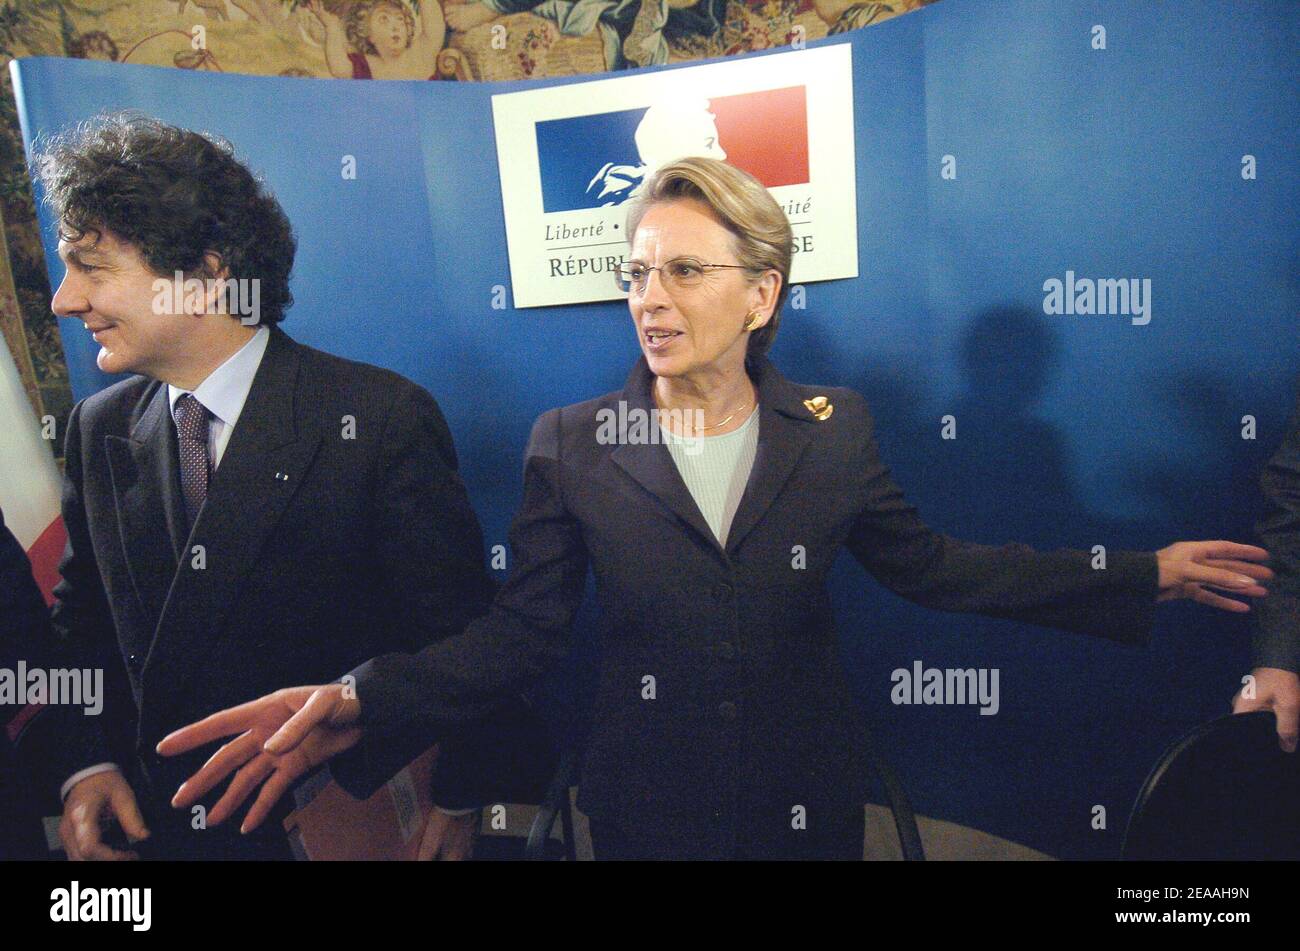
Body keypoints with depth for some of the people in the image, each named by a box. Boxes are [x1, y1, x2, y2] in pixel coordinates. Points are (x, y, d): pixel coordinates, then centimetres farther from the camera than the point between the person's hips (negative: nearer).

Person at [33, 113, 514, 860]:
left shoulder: (381, 419, -19)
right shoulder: (99, 430, 0)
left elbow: (458, 639, -16)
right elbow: (82, 623, 10)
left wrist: (449, 808, -18)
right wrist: (86, 763, -3)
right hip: (159, 831, 5)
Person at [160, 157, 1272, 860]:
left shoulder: (834, 430, -6)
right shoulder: (572, 444, -10)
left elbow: (930, 566, 0)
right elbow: (520, 631, -12)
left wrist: (1142, 576, -1)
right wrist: (362, 703, -27)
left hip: (809, 797, 2)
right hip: (648, 803, -1)